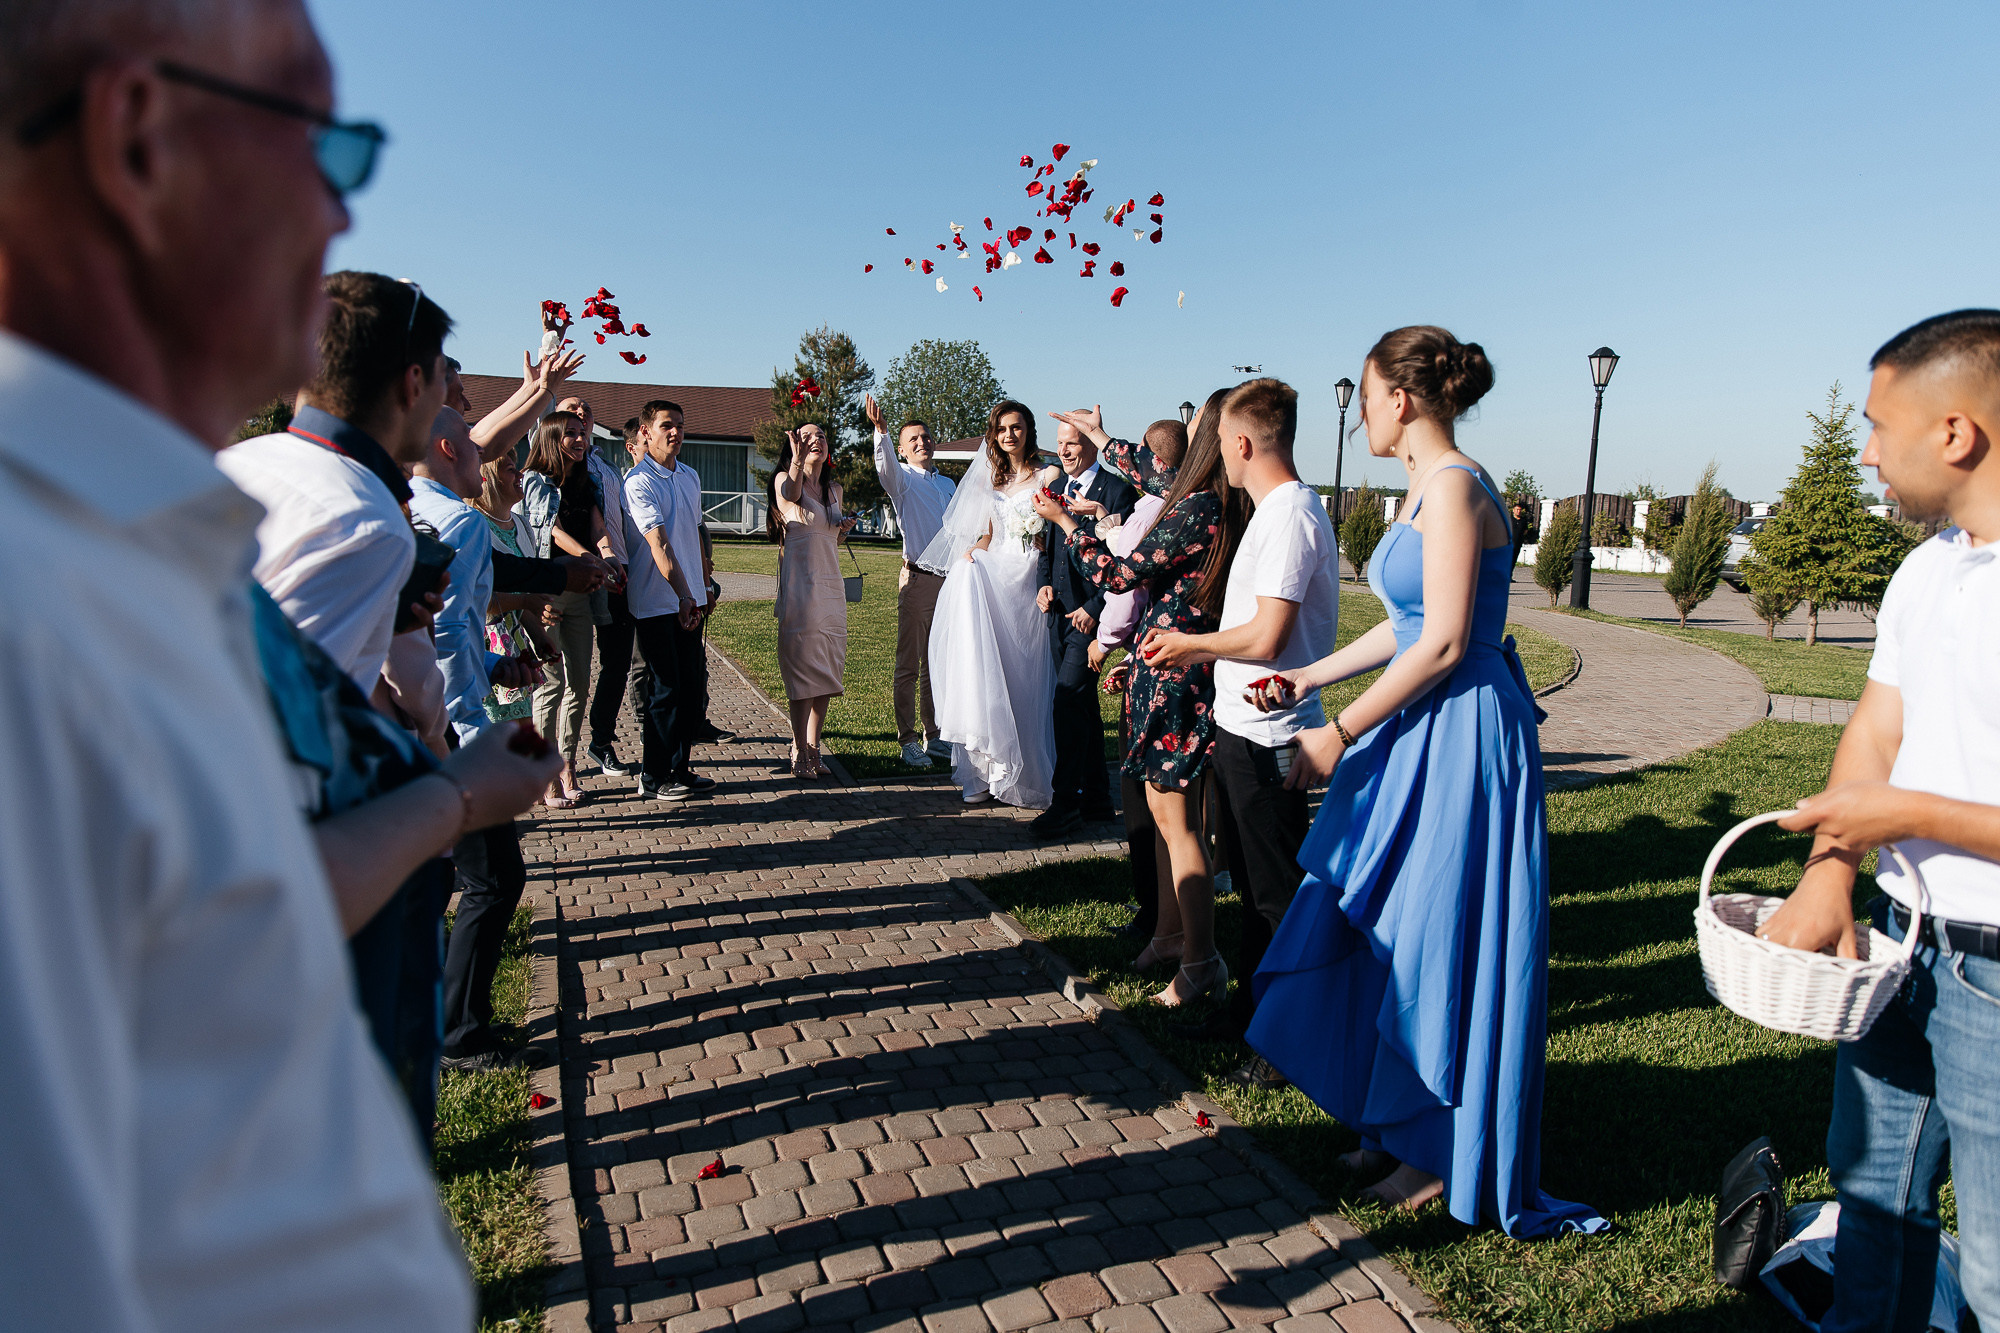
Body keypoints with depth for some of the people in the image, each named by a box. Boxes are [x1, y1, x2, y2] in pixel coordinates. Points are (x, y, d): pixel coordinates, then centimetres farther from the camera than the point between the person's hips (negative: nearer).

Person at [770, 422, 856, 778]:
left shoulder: (834, 489, 16)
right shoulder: (785, 479, -1)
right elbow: (790, 496, -27)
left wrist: (844, 528, 6)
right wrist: (798, 461, -45)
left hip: (831, 585, 6)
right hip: (800, 583, -6)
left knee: (828, 668, 6)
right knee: (804, 666, -7)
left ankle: (813, 747, 15)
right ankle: (799, 752, 1)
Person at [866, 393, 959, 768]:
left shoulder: (948, 484, 19)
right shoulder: (903, 480, 1)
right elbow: (885, 466, -22)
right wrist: (881, 431, -39)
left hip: (950, 579, 5)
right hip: (917, 579, -5)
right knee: (909, 666, -1)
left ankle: (933, 736, 20)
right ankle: (908, 741, 5)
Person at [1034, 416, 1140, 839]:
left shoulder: (1118, 490, -9)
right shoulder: (1057, 486, 14)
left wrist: (1094, 609, -15)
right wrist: (1044, 584, 5)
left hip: (1092, 612, -7)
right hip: (1060, 611, 8)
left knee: (1069, 700, -12)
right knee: (1083, 704, 13)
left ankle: (1065, 804, -4)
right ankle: (1096, 798, 23)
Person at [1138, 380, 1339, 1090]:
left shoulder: (1289, 516, -19)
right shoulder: (1279, 510, 13)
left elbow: (1265, 638, -24)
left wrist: (1191, 642, -9)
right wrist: (1196, 651, 13)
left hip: (1264, 737, -10)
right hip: (1244, 726, 10)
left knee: (1278, 894, 2)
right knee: (1251, 882, 20)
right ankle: (1250, 1008, 36)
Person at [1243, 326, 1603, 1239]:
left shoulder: (1453, 486, -16)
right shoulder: (1427, 487, 13)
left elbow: (1444, 643, -21)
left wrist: (1340, 735, -17)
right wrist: (1310, 678, 21)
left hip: (1461, 737, -10)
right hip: (1422, 733, 10)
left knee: (1434, 942, 2)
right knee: (1388, 937, 15)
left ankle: (1445, 1156, 21)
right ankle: (1400, 1130, 31)